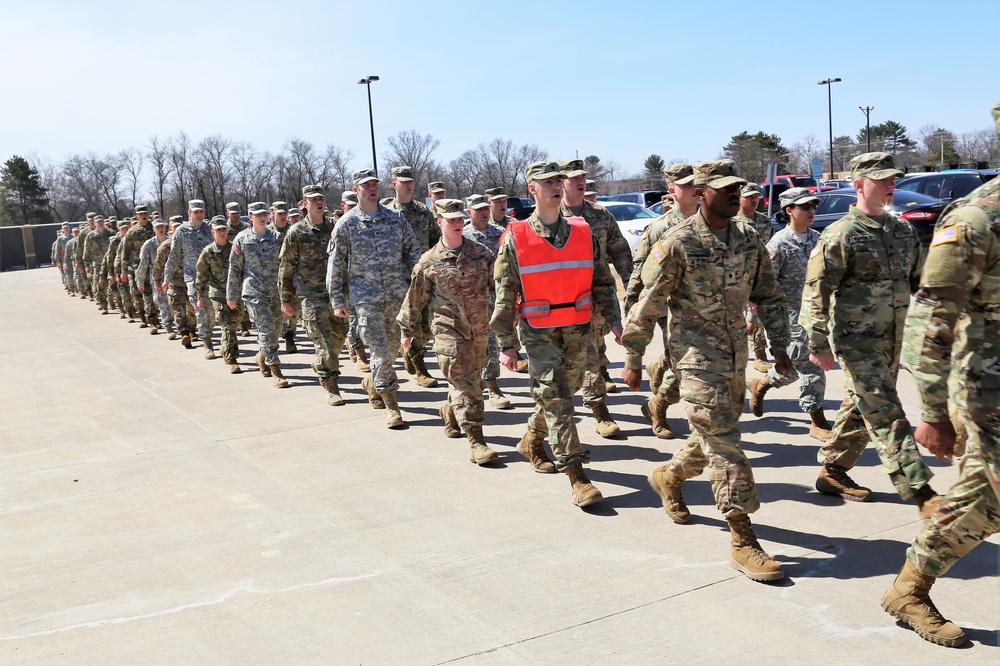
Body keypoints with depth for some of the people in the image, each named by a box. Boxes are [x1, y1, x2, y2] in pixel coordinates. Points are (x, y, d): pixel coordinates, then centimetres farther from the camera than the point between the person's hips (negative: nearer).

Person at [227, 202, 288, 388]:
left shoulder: (276, 237, 7)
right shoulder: (242, 239, 2)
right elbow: (235, 268, 7)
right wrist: (232, 295, 8)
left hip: (276, 292, 3)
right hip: (254, 292, -3)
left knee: (274, 329, 12)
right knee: (267, 330, -11)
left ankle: (262, 355, 40)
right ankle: (275, 372, -7)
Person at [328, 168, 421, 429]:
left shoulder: (396, 218, 7)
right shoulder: (346, 223, 0)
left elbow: (413, 254, 11)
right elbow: (336, 264, 2)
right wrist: (337, 300, -1)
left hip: (396, 293, 4)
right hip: (365, 296, -4)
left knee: (393, 346, 11)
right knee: (380, 349, -9)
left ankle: (373, 381, 39)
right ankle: (391, 405, 0)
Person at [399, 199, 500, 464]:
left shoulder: (481, 253, 4)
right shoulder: (429, 261, -2)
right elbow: (415, 299, 6)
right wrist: (408, 331, 11)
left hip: (480, 329, 4)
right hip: (448, 331, -4)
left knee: (472, 381, 16)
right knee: (464, 383, -9)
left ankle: (450, 411, 44)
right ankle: (476, 442, -9)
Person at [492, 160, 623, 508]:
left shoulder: (583, 232, 6)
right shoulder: (516, 238, -5)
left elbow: (602, 281, 12)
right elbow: (504, 295, -3)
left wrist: (613, 320, 3)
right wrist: (507, 345, -5)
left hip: (579, 329, 4)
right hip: (539, 332, -4)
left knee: (561, 395, 15)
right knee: (555, 399, -7)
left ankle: (532, 440, 41)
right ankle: (577, 476, -4)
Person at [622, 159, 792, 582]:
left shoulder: (748, 240, 5)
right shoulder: (677, 244, -13)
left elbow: (769, 296, 14)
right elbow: (648, 305, -8)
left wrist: (779, 348, 9)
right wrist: (633, 360, -5)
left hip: (736, 356, 7)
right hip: (697, 357, -6)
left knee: (716, 437, 17)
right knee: (724, 444, -8)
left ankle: (669, 476, 45)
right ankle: (743, 542, -3)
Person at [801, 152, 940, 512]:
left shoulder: (903, 230, 11)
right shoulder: (840, 235, -12)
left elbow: (922, 280, 20)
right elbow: (816, 293, -14)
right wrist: (819, 345, -16)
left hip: (892, 340, 8)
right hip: (856, 339, -8)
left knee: (861, 409, 16)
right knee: (886, 416, -11)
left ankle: (832, 472, 30)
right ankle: (922, 494, -11)